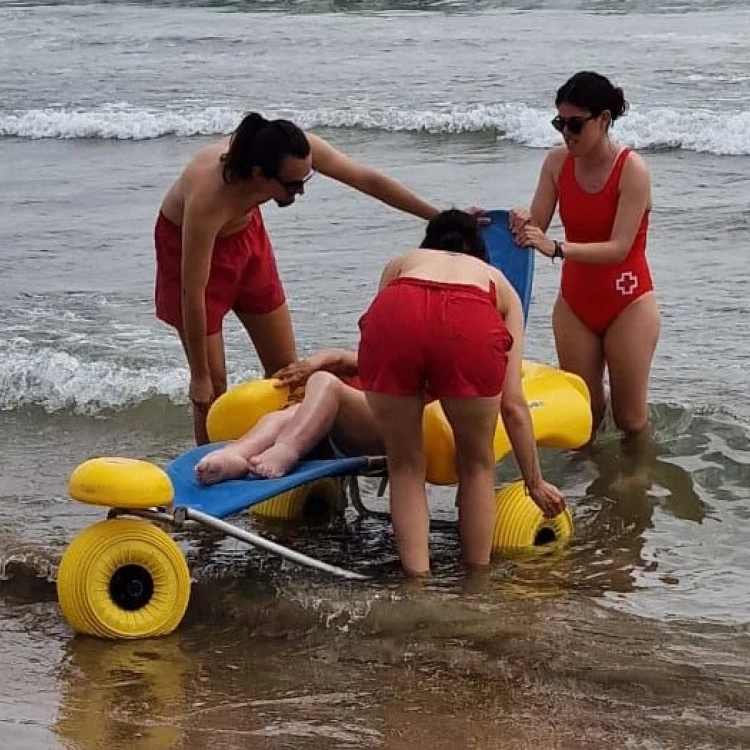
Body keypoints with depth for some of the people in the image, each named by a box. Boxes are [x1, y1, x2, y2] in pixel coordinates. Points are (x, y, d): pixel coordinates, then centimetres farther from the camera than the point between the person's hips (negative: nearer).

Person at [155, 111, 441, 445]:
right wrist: (199, 376, -25)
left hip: (244, 231, 6)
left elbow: (368, 180, -14)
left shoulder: (299, 151, -30)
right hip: (189, 244, -6)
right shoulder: (208, 195, -42)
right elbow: (194, 293, -34)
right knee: (212, 385, -6)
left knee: (285, 369, 7)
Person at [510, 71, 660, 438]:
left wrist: (556, 248, -39)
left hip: (627, 304, -4)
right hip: (575, 302, 4)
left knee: (631, 422, 3)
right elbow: (536, 227, -6)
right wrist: (521, 224, -30)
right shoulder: (557, 163, -5)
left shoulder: (631, 169, -20)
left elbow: (619, 248, -27)